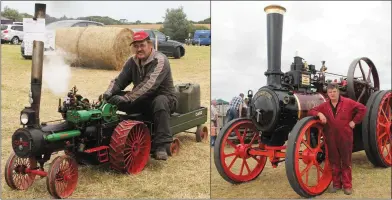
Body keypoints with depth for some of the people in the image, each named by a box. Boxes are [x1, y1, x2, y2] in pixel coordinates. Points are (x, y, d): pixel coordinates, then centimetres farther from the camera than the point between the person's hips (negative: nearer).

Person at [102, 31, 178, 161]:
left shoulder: (160, 60, -18)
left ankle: (161, 146, -42)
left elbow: (148, 85, -31)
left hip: (164, 98, -6)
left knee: (160, 101, -41)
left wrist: (126, 98, -39)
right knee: (115, 98, -14)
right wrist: (108, 94, -20)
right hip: (143, 101, 6)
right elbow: (119, 80, 2)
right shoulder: (132, 61, 5)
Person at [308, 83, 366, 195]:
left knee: (346, 162, 5)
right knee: (334, 162, 9)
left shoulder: (348, 103, -2)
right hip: (331, 138, 3)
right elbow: (311, 111, 9)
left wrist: (354, 121, -5)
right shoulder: (324, 106, 7)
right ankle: (336, 183, 20)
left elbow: (362, 109, -1)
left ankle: (347, 185, 12)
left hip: (345, 137, -3)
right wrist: (319, 114, -11)